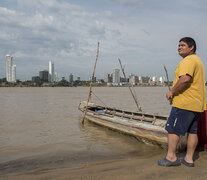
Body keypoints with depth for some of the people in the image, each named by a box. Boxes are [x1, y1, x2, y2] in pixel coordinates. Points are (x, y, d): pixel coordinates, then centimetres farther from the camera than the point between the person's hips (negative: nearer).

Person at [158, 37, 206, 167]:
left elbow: (185, 79, -29)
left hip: (184, 103, -10)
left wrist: (172, 91, -18)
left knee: (172, 129, -3)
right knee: (192, 131, 11)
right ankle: (189, 159, 18)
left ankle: (171, 157, 3)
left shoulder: (188, 60, -13)